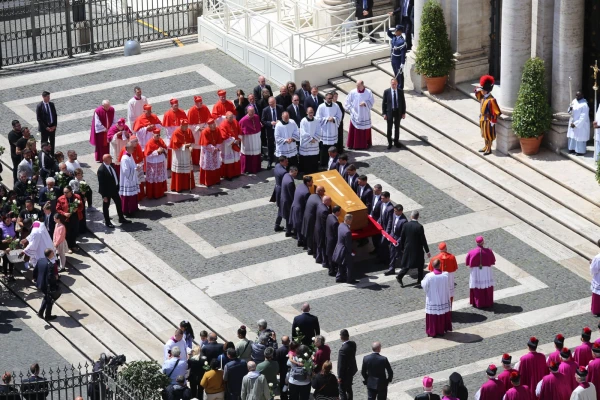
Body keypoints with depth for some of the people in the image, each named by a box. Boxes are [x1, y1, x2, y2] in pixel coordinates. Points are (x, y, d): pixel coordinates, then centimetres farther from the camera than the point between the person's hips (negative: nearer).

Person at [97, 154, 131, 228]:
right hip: (107, 191, -8)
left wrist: (118, 185, 10)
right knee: (106, 206, 12)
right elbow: (101, 184, -24)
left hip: (114, 189, 8)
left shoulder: (111, 165, -5)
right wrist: (104, 196, -22)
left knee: (119, 203, 21)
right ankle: (107, 222, 28)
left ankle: (121, 218, 40)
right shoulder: (101, 170, -29)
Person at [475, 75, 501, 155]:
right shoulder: (483, 96, -3)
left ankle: (489, 149, 20)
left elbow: (496, 113, -24)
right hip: (482, 119, 9)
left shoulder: (491, 100, -27)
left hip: (488, 120, -9)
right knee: (484, 134, 22)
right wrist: (478, 89, -7)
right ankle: (485, 147, 36)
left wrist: (493, 122, -20)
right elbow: (477, 92, 17)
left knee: (489, 135, 7)